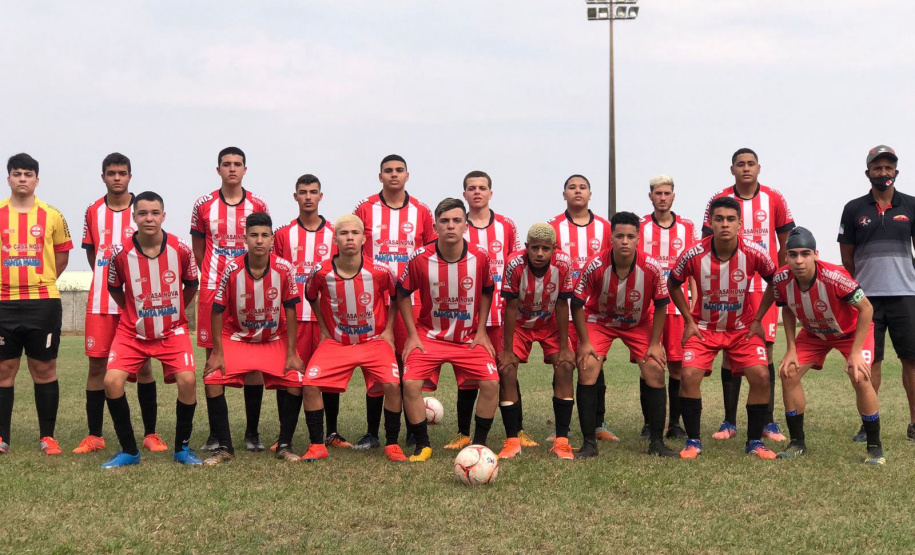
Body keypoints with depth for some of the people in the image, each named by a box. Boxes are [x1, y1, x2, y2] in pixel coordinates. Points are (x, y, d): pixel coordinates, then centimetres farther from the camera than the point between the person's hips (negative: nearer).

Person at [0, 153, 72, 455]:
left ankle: (48, 436, 12)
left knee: (44, 369, 3)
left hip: (44, 302, 0)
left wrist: (39, 281, 6)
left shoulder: (52, 215, 4)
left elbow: (62, 257, 12)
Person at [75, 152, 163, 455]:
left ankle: (150, 433, 9)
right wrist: (107, 279, 10)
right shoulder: (93, 212, 7)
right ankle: (94, 436, 10)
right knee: (97, 363, 2)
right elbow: (91, 252, 17)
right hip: (100, 302, 2)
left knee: (142, 364, 1)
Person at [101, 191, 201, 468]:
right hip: (132, 332, 1)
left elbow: (192, 285, 7)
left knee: (187, 379, -19)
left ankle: (182, 447, 3)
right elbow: (114, 288, 7)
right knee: (112, 380, -16)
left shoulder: (181, 249, -11)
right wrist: (134, 312, 11)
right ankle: (128, 450, 3)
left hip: (172, 330, 0)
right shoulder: (120, 252, -12)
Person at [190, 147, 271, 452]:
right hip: (212, 290, 0)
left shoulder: (258, 205, 6)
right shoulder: (204, 205, 6)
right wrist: (211, 278, 6)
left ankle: (252, 432, 8)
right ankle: (215, 432, 9)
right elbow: (198, 250, 13)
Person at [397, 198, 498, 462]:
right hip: (429, 335, -1)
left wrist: (481, 331, 1)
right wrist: (412, 334, -5)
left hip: (469, 338, 1)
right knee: (411, 382, -21)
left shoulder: (479, 257, -11)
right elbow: (402, 294, -1)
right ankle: (423, 445, 0)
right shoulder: (420, 258, -15)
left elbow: (486, 291, 7)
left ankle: (479, 443, 5)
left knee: (490, 382, -16)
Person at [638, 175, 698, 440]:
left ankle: (674, 423, 10)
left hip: (678, 306, 1)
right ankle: (649, 423, 9)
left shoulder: (687, 228, 9)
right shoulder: (640, 227, 5)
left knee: (677, 365, 1)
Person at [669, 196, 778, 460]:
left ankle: (755, 441, 5)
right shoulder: (694, 254, -19)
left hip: (742, 327, 1)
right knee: (689, 376, -17)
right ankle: (693, 441, 1)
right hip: (703, 327, -1)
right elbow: (673, 283, 0)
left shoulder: (754, 253, -18)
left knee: (760, 376, -14)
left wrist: (757, 318, -2)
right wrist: (688, 320, -3)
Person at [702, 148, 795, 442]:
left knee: (765, 350, -1)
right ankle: (730, 422, 11)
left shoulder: (775, 200, 3)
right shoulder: (719, 201, 2)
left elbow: (786, 241, 10)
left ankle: (769, 422, 8)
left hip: (765, 286, 0)